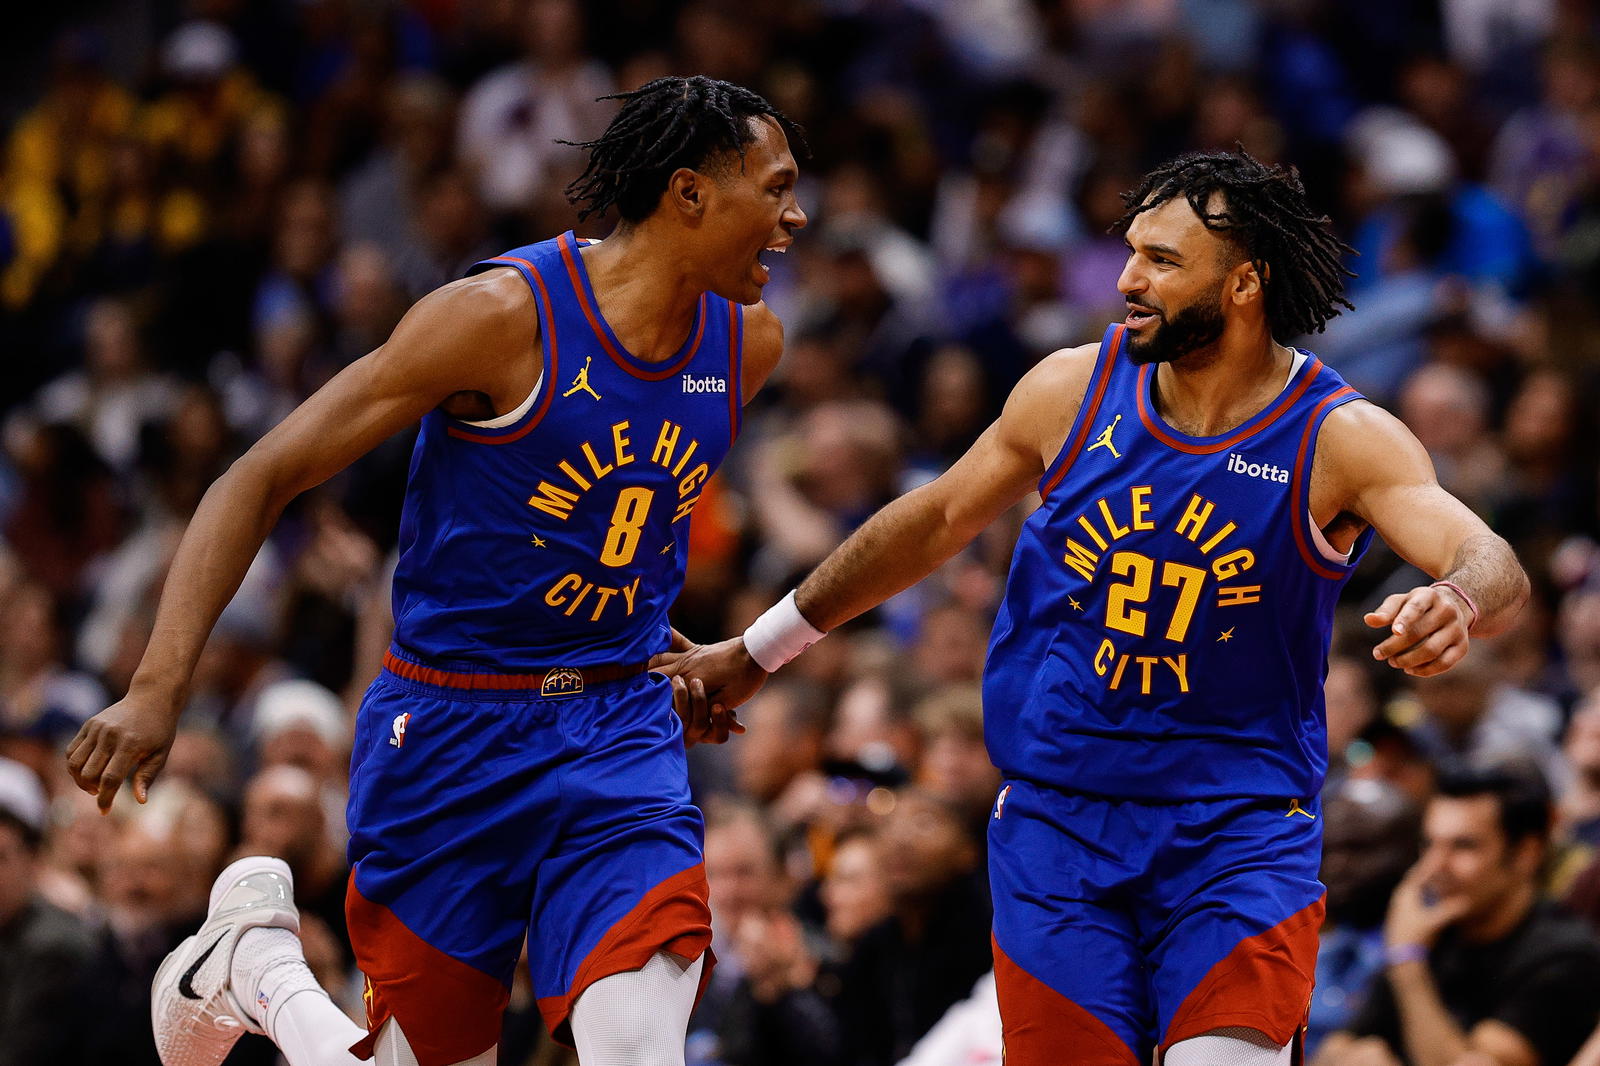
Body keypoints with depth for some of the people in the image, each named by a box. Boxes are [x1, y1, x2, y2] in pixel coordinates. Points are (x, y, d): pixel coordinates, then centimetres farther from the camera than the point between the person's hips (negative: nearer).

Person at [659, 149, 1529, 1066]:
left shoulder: (1340, 439, -10)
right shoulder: (1073, 389, -1)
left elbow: (1494, 568, -23)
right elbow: (936, 520, 13)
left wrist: (1456, 601, -49)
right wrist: (758, 652, 21)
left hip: (1239, 836, -3)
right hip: (1057, 821, 3)